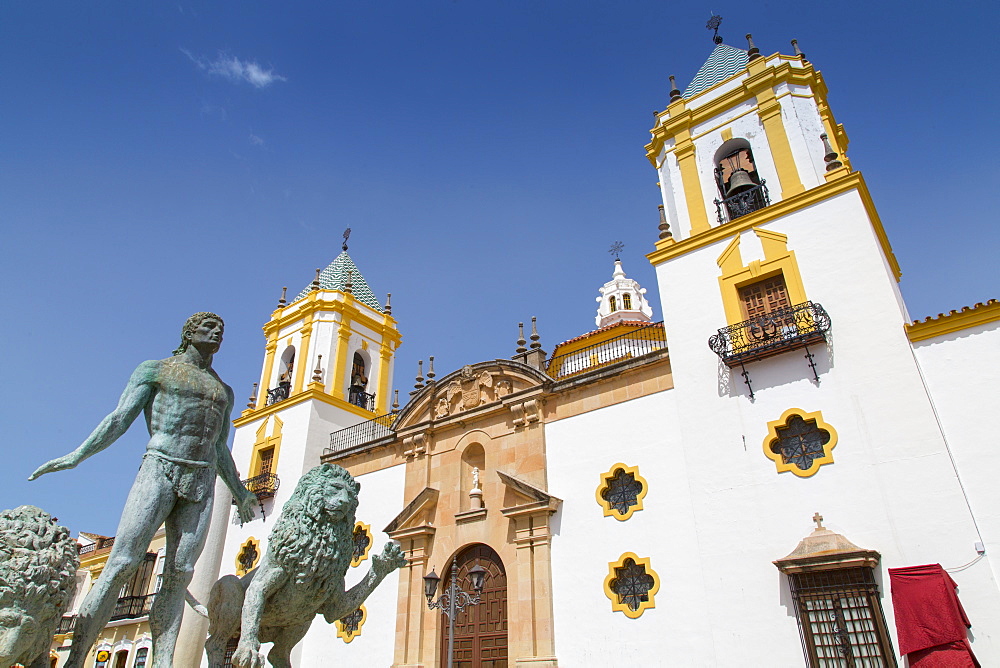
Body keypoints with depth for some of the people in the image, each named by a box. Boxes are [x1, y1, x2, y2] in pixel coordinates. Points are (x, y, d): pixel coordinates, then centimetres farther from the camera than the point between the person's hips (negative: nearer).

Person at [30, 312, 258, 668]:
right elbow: (119, 419, 4)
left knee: (179, 573, -4)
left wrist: (241, 493, 22)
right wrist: (77, 455, -8)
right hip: (159, 469, -3)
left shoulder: (224, 391, 23)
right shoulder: (155, 369, 11)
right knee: (122, 563, -11)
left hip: (202, 481, 4)